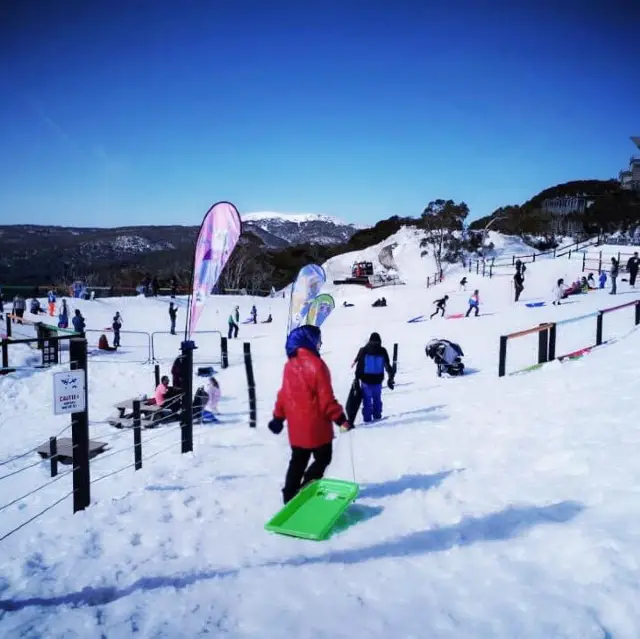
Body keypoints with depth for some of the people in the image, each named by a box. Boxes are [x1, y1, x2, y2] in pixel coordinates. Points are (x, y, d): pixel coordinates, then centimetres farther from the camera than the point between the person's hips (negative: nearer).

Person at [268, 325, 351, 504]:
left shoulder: (290, 364, 4)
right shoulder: (316, 365, -18)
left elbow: (284, 393, 10)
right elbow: (326, 398, -18)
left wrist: (278, 417, 18)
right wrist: (340, 418, -12)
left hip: (296, 426, 7)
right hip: (316, 425, -7)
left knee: (298, 461, 18)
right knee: (323, 458, 11)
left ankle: (290, 496, 21)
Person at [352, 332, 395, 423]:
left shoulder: (363, 350, -5)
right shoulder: (382, 351, -1)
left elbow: (359, 365, -6)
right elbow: (387, 365, 4)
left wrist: (357, 378, 0)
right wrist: (391, 377, 13)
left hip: (366, 379, -1)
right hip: (378, 380, 1)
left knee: (367, 399, 5)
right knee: (377, 398, 16)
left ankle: (367, 418, 4)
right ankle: (377, 416, 19)